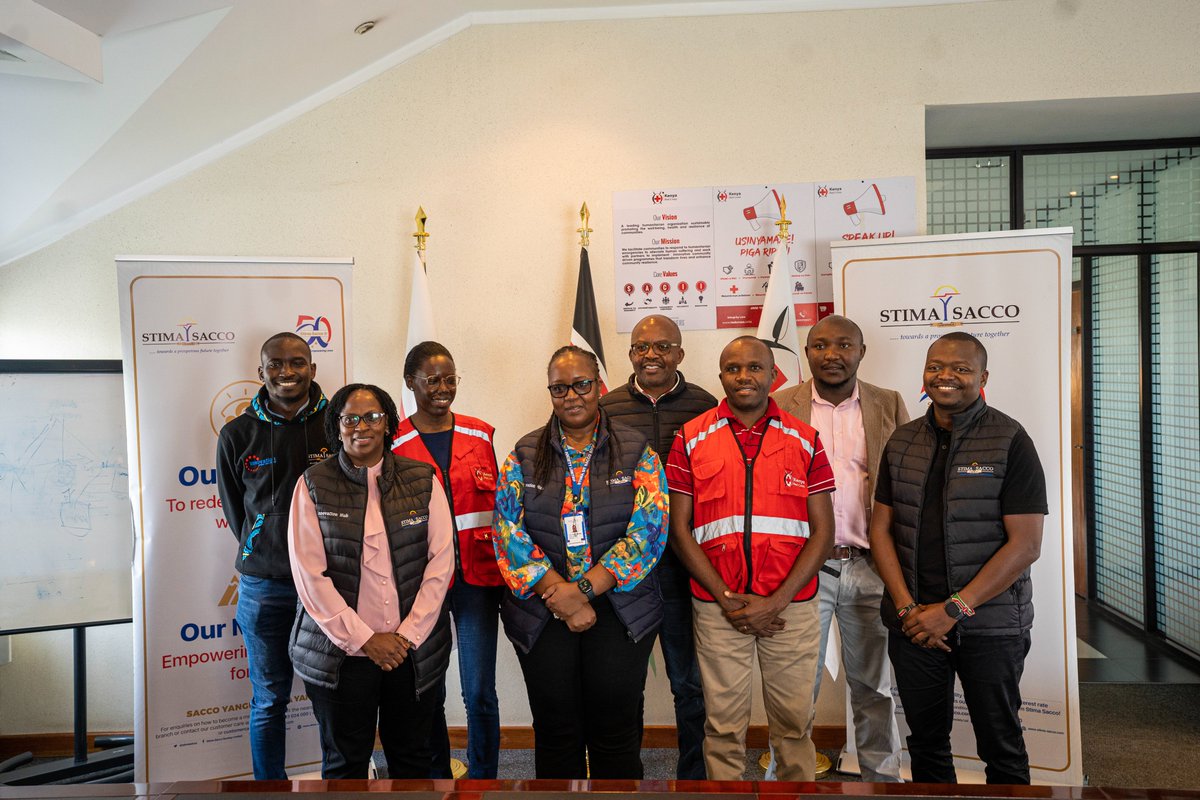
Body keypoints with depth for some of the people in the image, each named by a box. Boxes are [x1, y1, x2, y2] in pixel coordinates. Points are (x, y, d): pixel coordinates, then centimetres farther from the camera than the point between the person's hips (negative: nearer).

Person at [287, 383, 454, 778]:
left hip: (414, 648, 1)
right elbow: (309, 574, -6)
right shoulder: (313, 485, -1)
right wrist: (363, 639, -10)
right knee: (344, 761, 12)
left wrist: (408, 635, -8)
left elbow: (441, 561, 0)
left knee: (411, 758, 13)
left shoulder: (423, 480, 3)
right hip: (340, 650, -1)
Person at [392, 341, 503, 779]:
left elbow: (495, 505, 11)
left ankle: (483, 779, 21)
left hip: (477, 577, 2)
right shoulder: (394, 443, -1)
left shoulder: (480, 434, 6)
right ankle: (437, 777, 29)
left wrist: (506, 575, 7)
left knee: (481, 693, 2)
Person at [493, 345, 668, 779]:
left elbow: (647, 532, -9)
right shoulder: (524, 457, 5)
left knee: (616, 733, 6)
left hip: (620, 611, -1)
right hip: (542, 614, 1)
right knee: (555, 734, 11)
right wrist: (560, 596, -13)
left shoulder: (636, 452, 0)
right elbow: (509, 534, -3)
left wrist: (582, 588, -16)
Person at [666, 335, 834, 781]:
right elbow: (678, 529, 0)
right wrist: (727, 599, -7)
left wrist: (776, 601, -8)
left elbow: (822, 532, 1)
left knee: (794, 722, 9)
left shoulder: (805, 440, 5)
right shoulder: (691, 439, 2)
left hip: (791, 606, 1)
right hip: (718, 607, 0)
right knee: (723, 726, 8)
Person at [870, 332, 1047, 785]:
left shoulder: (1011, 441, -7)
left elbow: (1026, 544, -12)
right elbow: (881, 528, 6)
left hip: (990, 624, -3)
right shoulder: (902, 441, 6)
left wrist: (955, 609, -16)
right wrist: (907, 607, -7)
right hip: (913, 623, 4)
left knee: (1001, 747, 12)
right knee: (926, 740, 16)